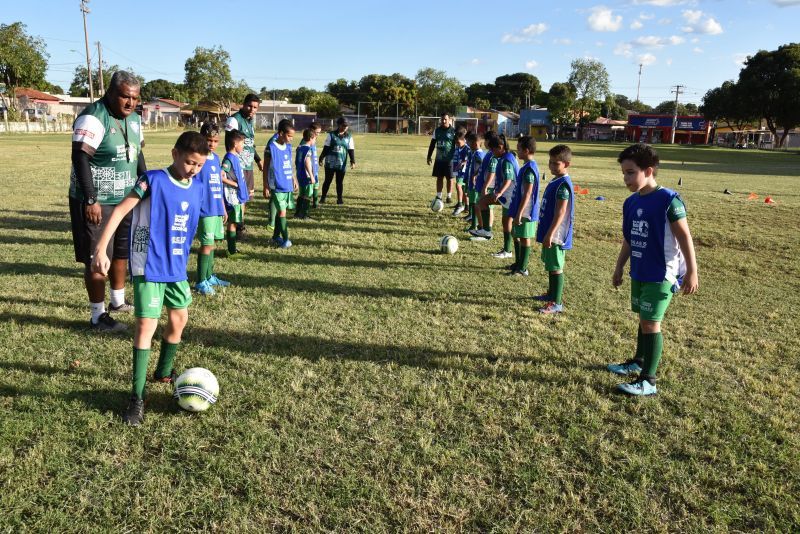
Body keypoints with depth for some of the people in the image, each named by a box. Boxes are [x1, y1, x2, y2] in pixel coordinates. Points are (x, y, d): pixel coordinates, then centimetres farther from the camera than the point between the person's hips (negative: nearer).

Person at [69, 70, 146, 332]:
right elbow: (80, 159, -21)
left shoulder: (134, 118, 8)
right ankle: (98, 316, 9)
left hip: (125, 199, 8)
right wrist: (90, 200, -24)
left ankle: (118, 301, 38)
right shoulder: (93, 118, -18)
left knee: (122, 252, 19)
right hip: (96, 202, -8)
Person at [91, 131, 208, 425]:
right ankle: (137, 396, 1)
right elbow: (119, 211, -16)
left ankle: (164, 372, 38)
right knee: (147, 325, -9)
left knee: (179, 319, 15)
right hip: (149, 266, -7)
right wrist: (101, 250, -23)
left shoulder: (198, 188, 3)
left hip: (176, 266, 7)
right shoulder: (153, 180, -15)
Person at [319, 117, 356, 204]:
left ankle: (339, 198, 17)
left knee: (340, 182, 8)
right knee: (327, 181, 4)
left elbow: (351, 150, 6)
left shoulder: (349, 137, 5)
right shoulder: (331, 135, 0)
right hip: (330, 163, -2)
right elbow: (326, 148, 1)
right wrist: (321, 158, -1)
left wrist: (353, 161, -1)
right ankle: (323, 198, 14)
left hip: (342, 164, 2)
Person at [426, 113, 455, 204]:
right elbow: (432, 143, 13)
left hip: (450, 159, -3)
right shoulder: (437, 130, 7)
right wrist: (429, 156, 10)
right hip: (439, 159, 4)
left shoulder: (453, 131, -5)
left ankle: (449, 196, 13)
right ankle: (438, 196, 15)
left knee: (449, 178, 3)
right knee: (439, 178, 8)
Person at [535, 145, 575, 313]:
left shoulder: (563, 185, -19)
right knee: (550, 265, 20)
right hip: (549, 232, 10)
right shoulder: (555, 181, 11)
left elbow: (560, 213, -23)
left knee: (556, 267, -3)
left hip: (556, 235, -10)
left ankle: (557, 303, 3)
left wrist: (550, 234, -26)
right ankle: (552, 294, 35)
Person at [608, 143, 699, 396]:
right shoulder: (631, 202, 6)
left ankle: (648, 381, 0)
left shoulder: (668, 200, -16)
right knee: (643, 319, 19)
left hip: (661, 275, -7)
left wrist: (691, 272, -13)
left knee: (651, 323, -6)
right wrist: (619, 267, 19)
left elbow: (684, 236, -14)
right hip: (639, 272, 7)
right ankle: (638, 361, 36)